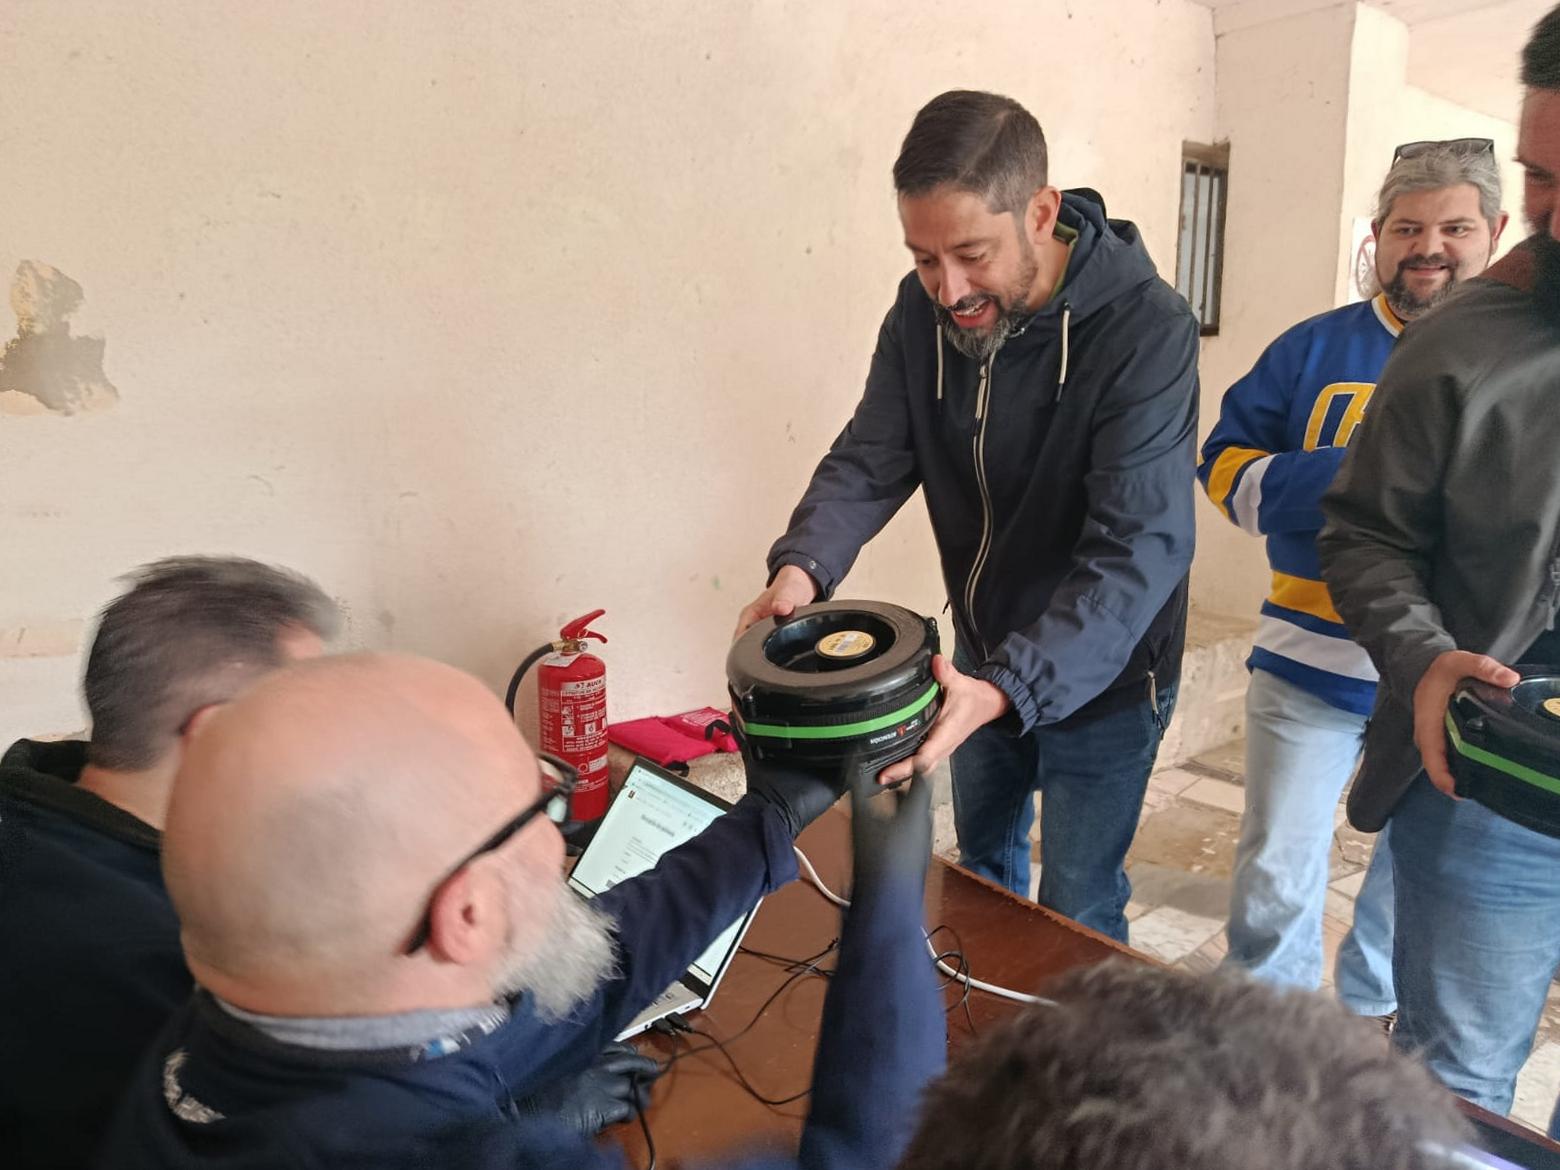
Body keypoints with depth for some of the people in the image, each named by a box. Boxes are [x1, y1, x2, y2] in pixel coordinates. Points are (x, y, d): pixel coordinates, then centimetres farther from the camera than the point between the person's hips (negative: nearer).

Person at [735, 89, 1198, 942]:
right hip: (983, 659, 6)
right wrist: (802, 565, -31)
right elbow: (871, 457, -10)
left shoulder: (1145, 329, -28)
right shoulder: (923, 310, -10)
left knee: (1075, 917, 8)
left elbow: (1139, 548, -33)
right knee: (981, 857, 26)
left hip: (1099, 673, -5)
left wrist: (1008, 690, -46)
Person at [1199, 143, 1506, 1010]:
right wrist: (1352, 478, -17)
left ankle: (1374, 1015, 45)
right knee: (1276, 879, 4)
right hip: (1313, 665, -1)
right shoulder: (1315, 348, 2)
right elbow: (1226, 464, 0)